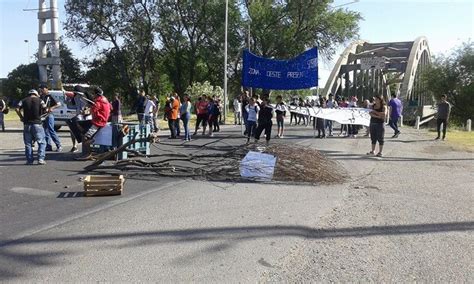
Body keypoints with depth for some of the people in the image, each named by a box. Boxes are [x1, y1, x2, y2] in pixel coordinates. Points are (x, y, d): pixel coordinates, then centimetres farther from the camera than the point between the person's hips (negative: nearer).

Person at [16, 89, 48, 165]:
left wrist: (21, 117, 8)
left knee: (28, 143, 10)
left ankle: (29, 160, 11)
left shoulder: (24, 100, 10)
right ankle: (41, 159, -5)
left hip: (27, 124, 3)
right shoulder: (39, 100, 4)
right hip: (37, 123, -2)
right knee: (42, 142, 5)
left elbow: (17, 109, -3)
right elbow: (45, 109, -10)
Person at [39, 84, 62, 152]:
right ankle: (48, 146, 13)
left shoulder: (50, 96, -6)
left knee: (51, 131, -10)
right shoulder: (41, 97, 14)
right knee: (46, 131, 8)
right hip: (43, 115, 8)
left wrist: (52, 108, -23)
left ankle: (59, 146, -6)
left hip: (49, 115, -7)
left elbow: (59, 104, -11)